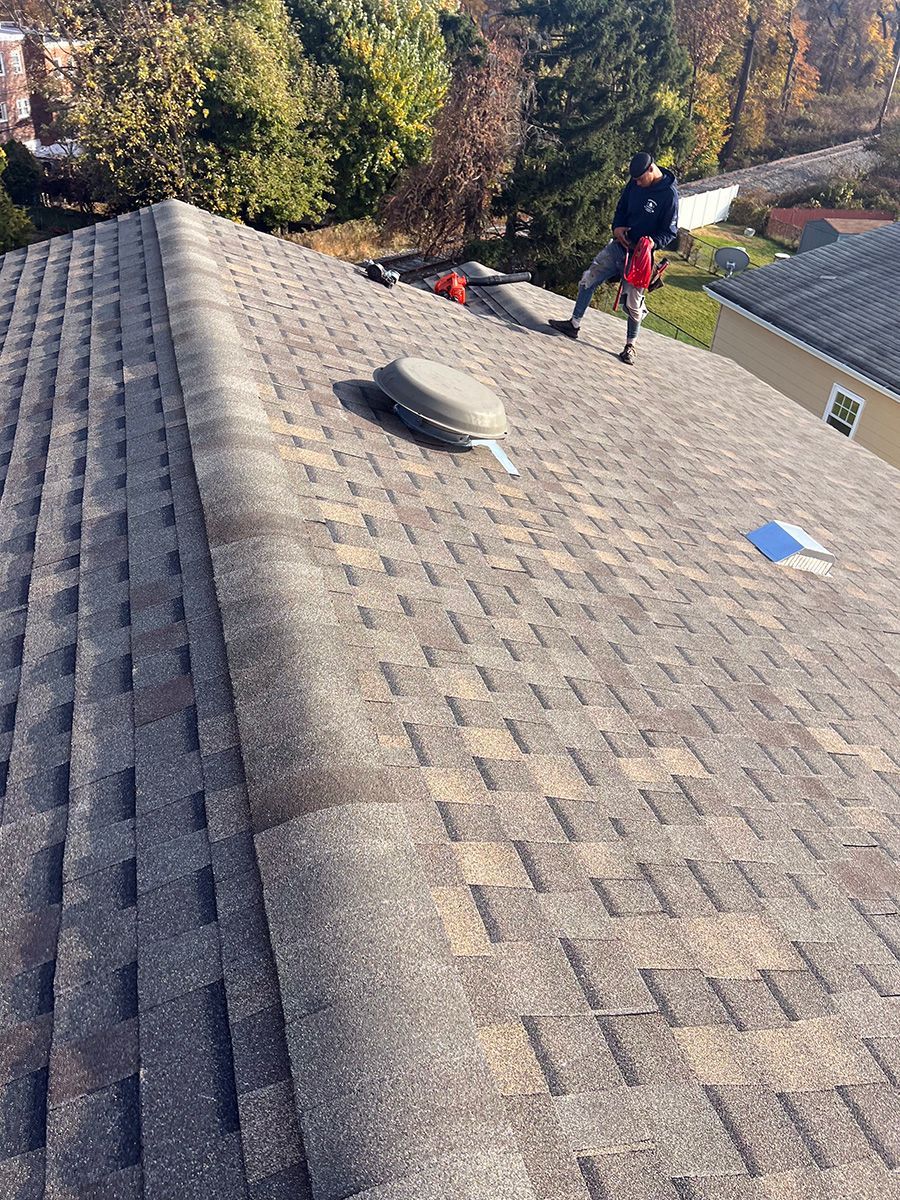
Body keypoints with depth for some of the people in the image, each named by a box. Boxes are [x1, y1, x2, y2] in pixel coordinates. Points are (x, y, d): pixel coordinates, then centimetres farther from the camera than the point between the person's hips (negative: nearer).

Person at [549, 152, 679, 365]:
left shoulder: (669, 194, -17)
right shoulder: (634, 183, -1)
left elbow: (670, 231, -12)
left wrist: (654, 242, -32)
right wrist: (617, 227, -7)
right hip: (618, 245, 6)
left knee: (633, 303, 0)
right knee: (588, 281, 7)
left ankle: (630, 345, 18)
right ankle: (574, 324, 19)